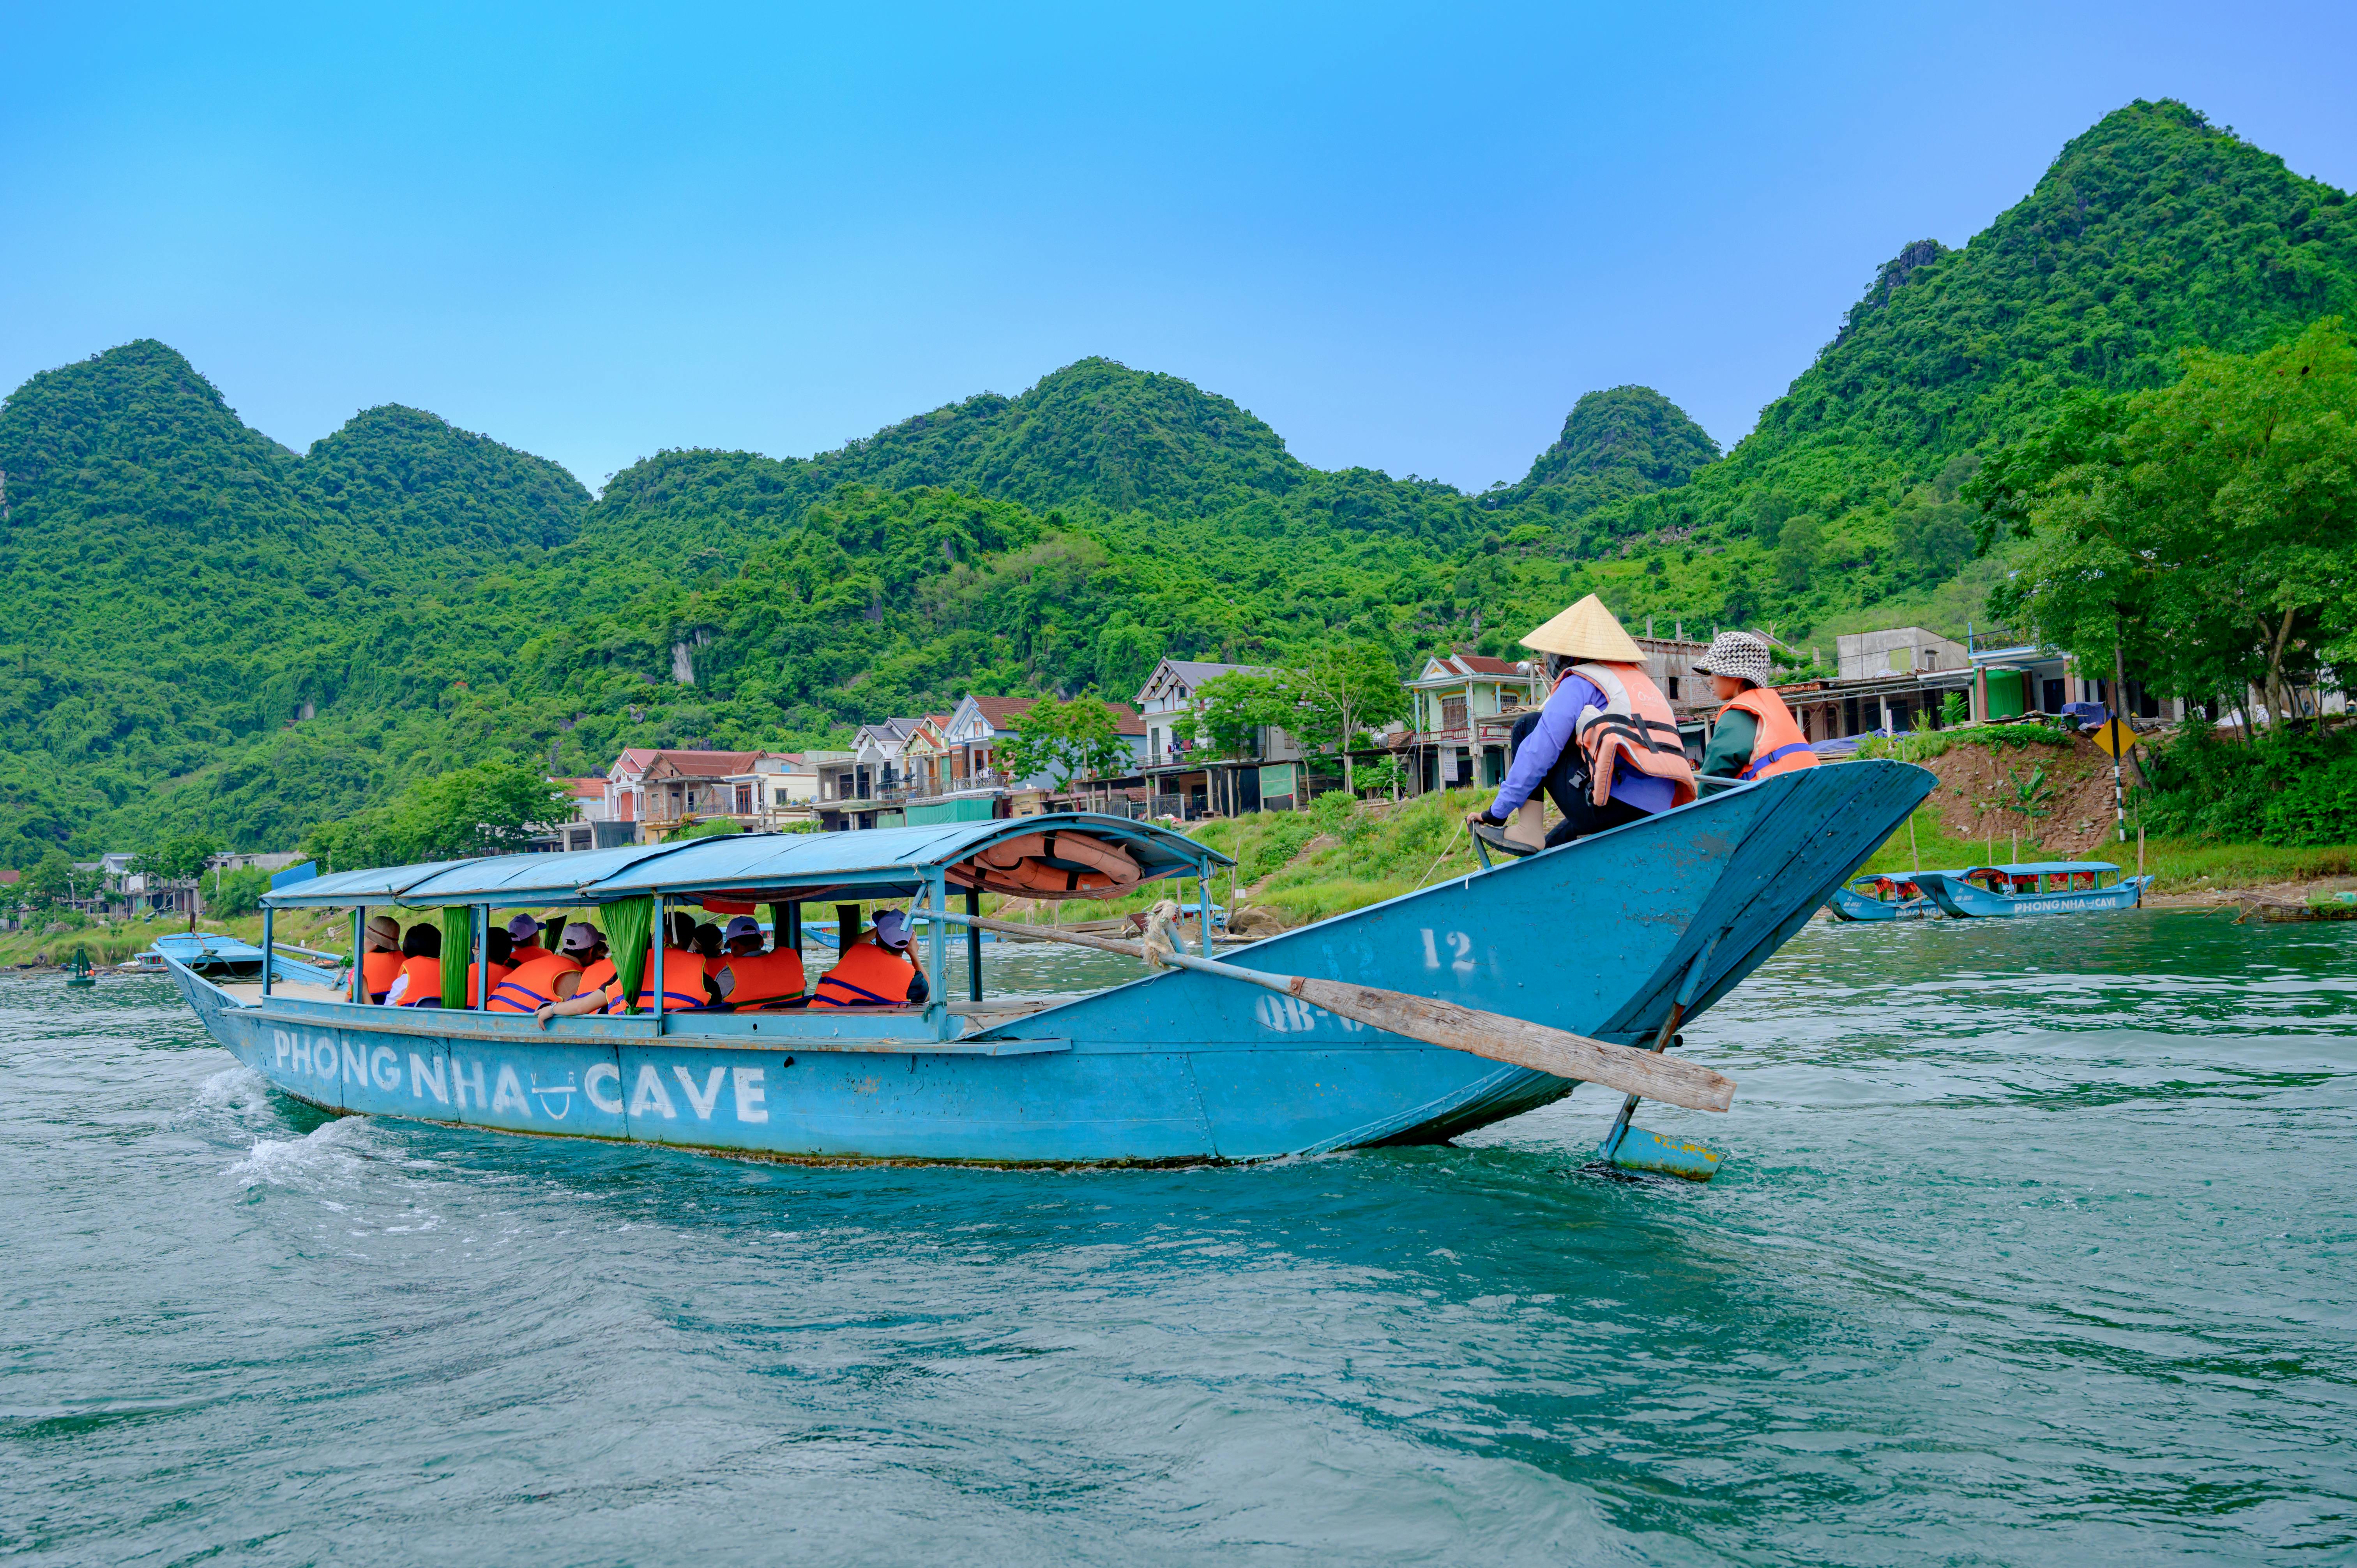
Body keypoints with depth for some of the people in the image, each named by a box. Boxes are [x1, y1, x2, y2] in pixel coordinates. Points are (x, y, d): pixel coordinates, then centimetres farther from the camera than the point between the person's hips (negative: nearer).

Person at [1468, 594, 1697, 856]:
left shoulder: (1579, 682, 2)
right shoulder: (1643, 681, 26)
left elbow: (1539, 753, -5)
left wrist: (1497, 812, 0)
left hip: (1611, 808, -8)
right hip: (1657, 818, 9)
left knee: (1527, 725, 8)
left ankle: (1527, 831, -2)